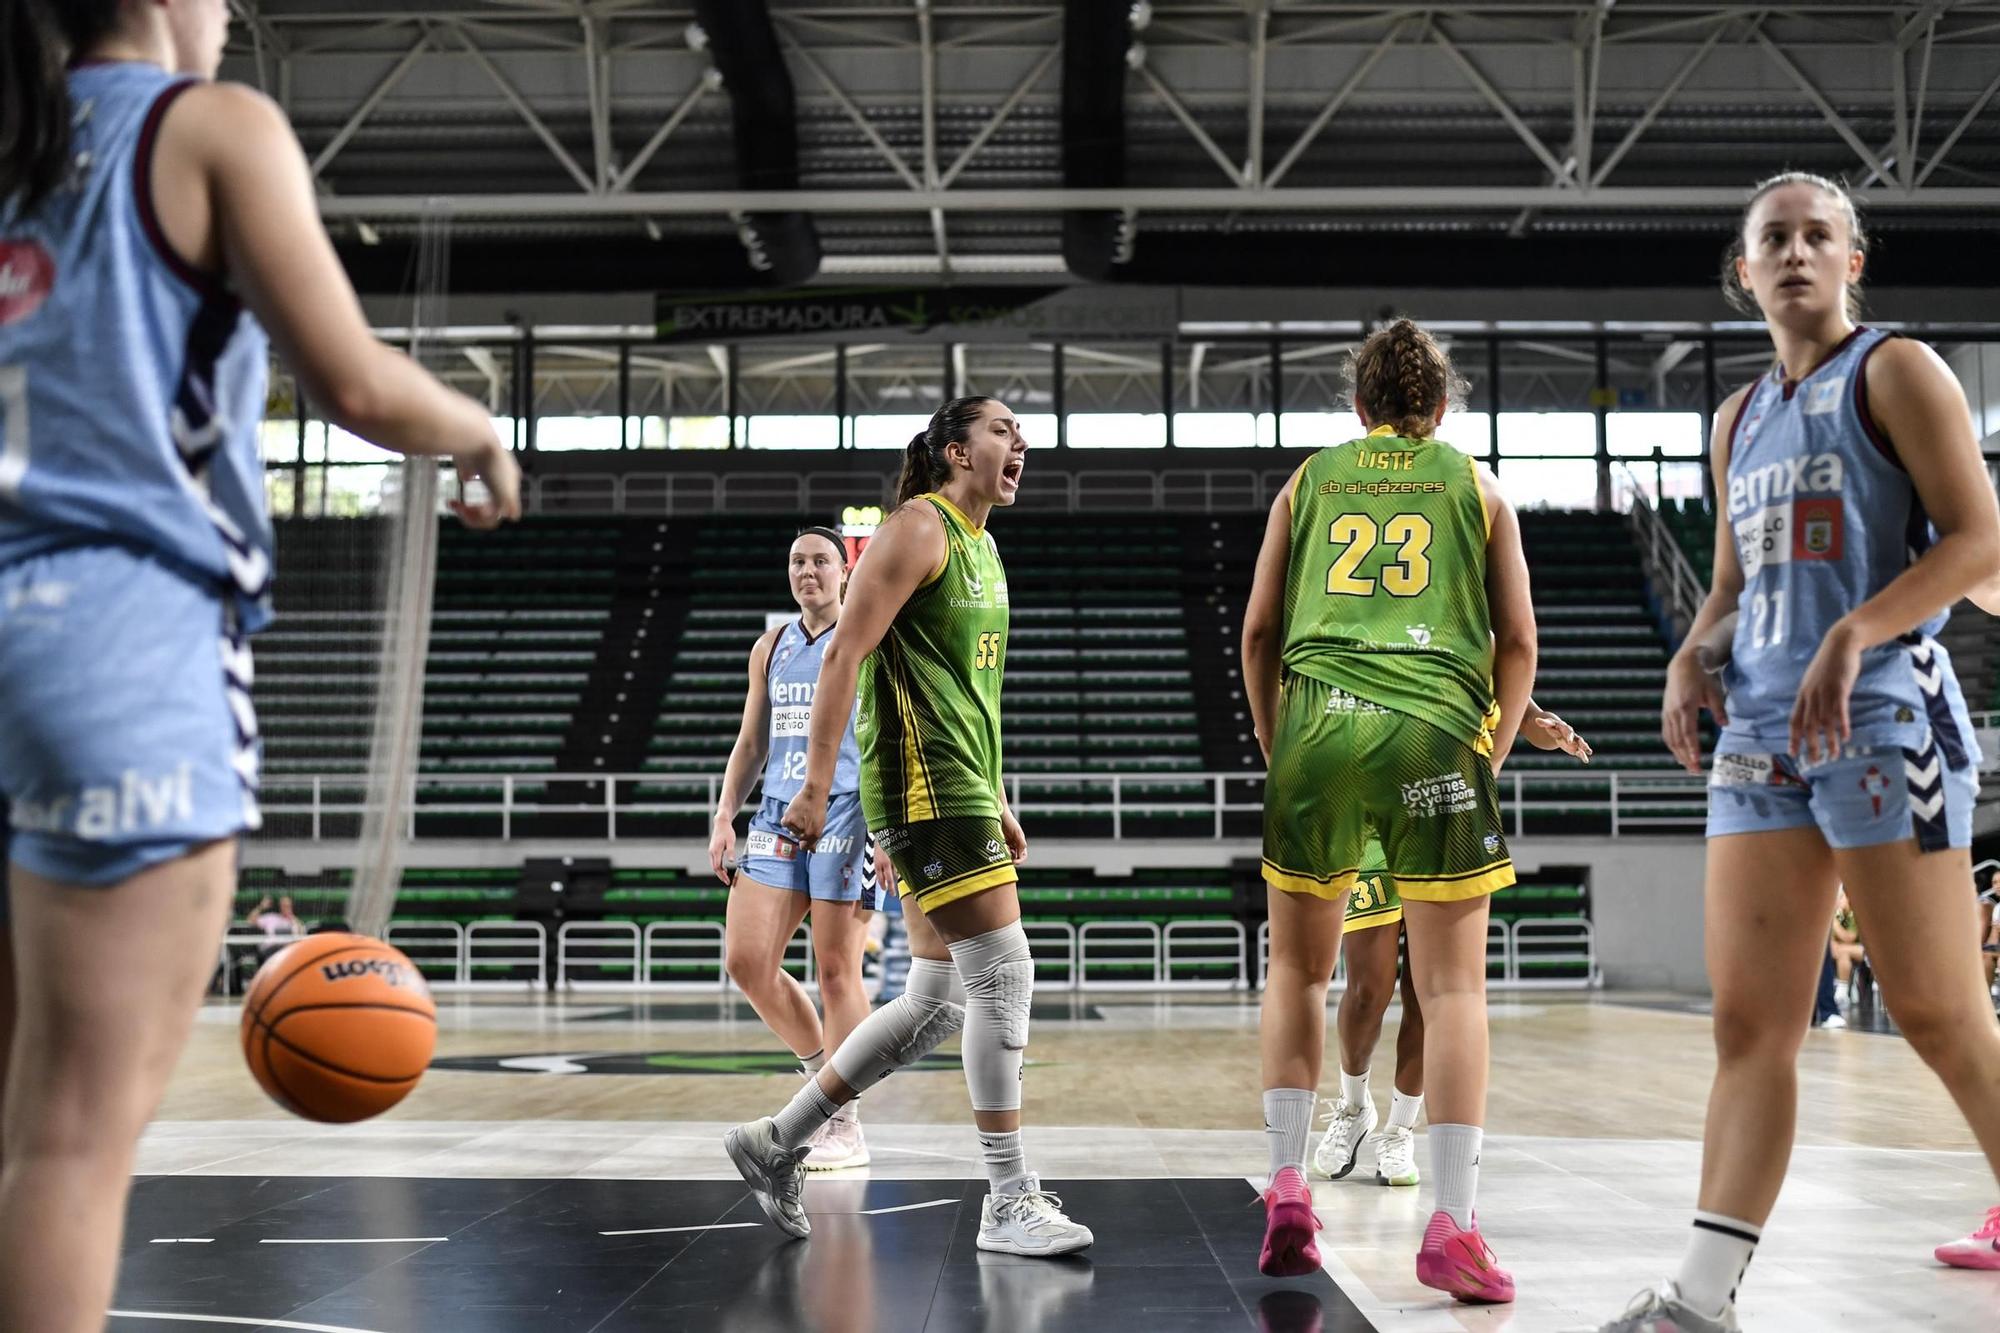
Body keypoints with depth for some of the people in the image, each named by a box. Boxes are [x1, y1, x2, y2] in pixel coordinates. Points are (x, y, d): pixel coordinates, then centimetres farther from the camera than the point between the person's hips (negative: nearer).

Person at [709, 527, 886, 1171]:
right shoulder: (770, 647, 16)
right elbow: (750, 742, 20)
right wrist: (725, 817, 8)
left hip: (845, 814, -6)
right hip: (779, 814, 6)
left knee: (836, 970, -5)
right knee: (746, 960, -3)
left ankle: (845, 1129, 4)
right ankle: (823, 1074, 18)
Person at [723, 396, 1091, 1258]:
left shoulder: (983, 547, 21)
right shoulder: (919, 528, -7)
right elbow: (845, 655, -14)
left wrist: (999, 803, 24)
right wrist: (816, 786, -19)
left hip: (962, 792, 10)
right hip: (923, 788, -10)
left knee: (937, 1002, 10)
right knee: (1003, 972, -13)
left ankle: (777, 1144, 20)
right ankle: (1010, 1202, -5)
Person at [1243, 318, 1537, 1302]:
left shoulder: (1309, 479, 19)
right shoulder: (1476, 485, 17)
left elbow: (1258, 632, 16)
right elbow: (1518, 642, 12)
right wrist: (1491, 758, 20)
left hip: (1317, 721, 1)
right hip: (1438, 732, -1)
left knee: (1298, 969, 15)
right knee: (1452, 987, 1)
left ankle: (1287, 1186, 6)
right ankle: (1451, 1225, -5)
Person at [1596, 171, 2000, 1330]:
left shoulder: (1894, 370, 0)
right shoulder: (1740, 419, 20)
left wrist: (1851, 637, -22)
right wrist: (1690, 660, 6)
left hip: (1882, 712, -6)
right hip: (1761, 725, 7)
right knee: (1750, 1018, 2)